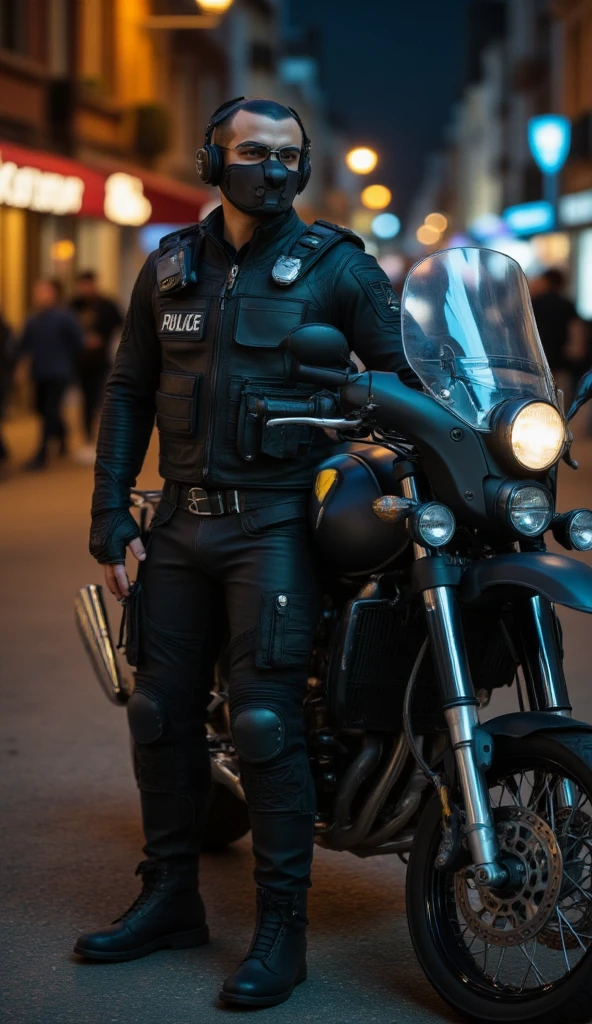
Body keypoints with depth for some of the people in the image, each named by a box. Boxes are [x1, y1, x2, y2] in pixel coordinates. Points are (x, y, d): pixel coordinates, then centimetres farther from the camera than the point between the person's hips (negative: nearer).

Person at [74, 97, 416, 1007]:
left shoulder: (336, 266, -1)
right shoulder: (171, 266, 10)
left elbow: (403, 374, 2)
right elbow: (129, 392, 12)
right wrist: (111, 517, 6)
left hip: (275, 523, -5)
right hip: (182, 522, 5)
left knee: (265, 721, -10)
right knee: (162, 711, 10)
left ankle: (282, 926, 0)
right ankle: (170, 897, 25)